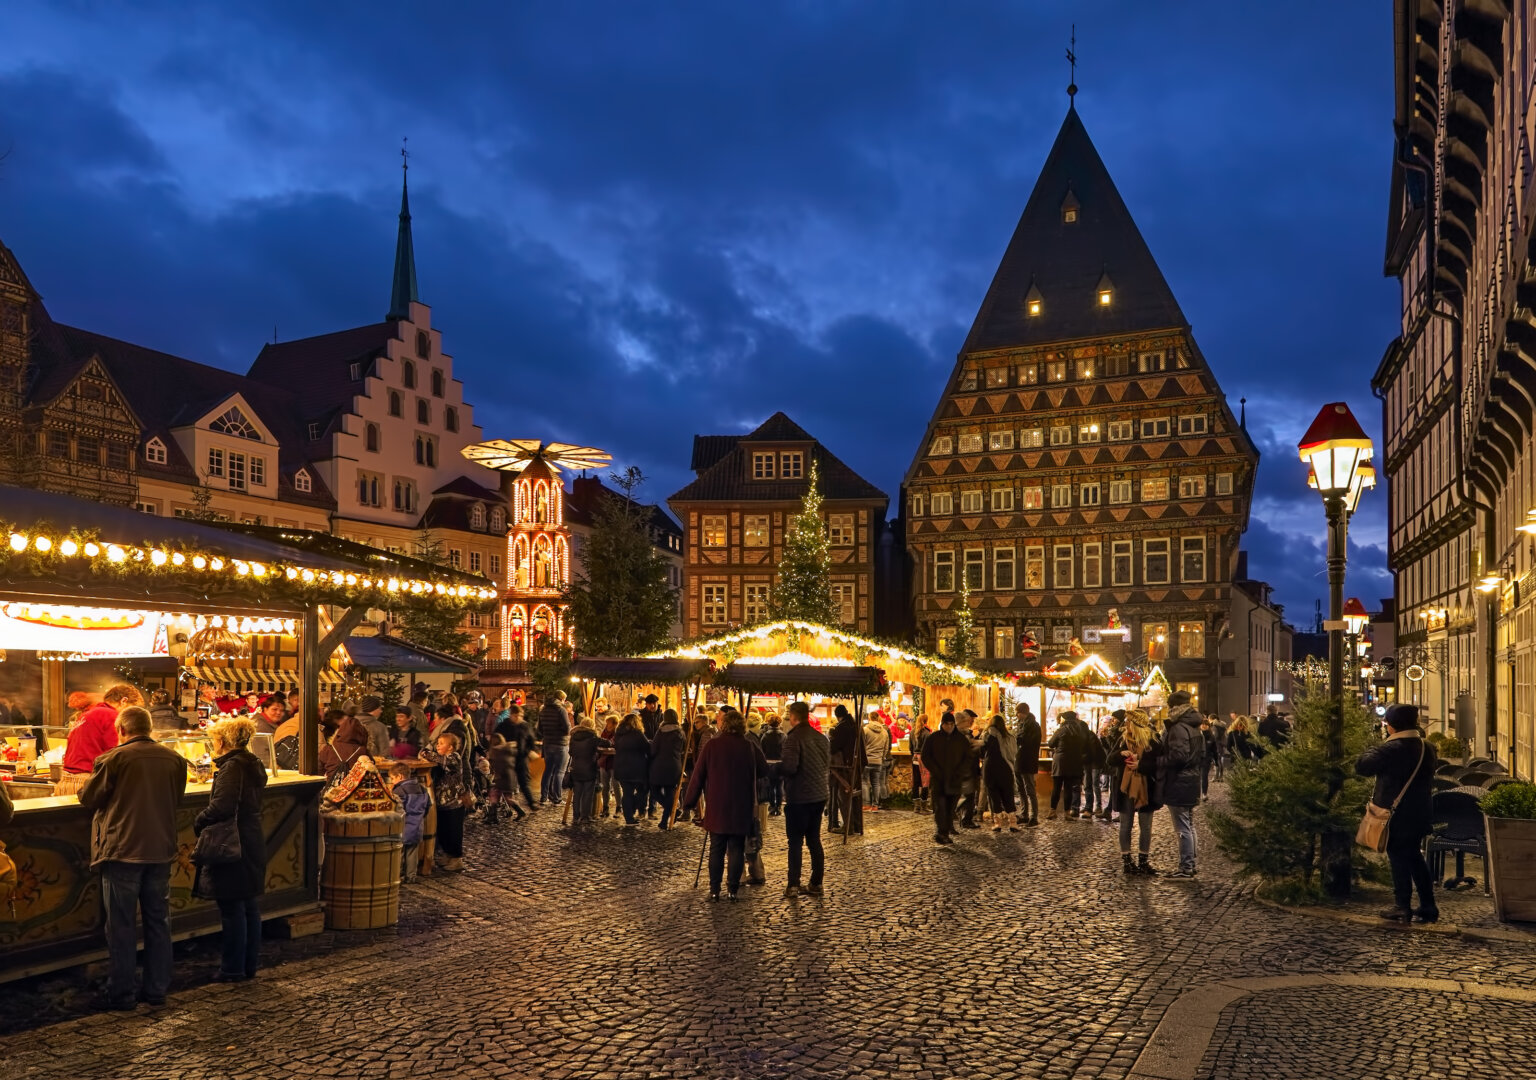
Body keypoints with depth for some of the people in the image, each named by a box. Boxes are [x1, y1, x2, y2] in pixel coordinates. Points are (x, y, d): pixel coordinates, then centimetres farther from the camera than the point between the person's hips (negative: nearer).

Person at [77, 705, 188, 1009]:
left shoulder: (113, 759, -12)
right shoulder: (174, 759, 1)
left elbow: (89, 799, -2)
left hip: (122, 850, -4)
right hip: (161, 850, 4)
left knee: (121, 925, 5)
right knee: (158, 922, 13)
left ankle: (121, 995, 12)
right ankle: (157, 990, 19)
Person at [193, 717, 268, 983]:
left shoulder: (232, 767, -16)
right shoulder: (253, 765, 12)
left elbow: (222, 806, -27)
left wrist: (199, 823, -10)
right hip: (253, 844, 9)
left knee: (232, 909, 0)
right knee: (250, 907, 14)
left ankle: (233, 969, 8)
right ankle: (249, 965, 23)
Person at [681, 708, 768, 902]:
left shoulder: (711, 745, -6)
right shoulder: (750, 746, -4)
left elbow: (698, 776, -3)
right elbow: (764, 770, 5)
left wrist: (689, 802, 5)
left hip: (716, 808, 0)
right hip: (742, 809, 0)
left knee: (716, 850, 9)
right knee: (737, 849, 6)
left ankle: (714, 890, 10)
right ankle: (732, 889, 5)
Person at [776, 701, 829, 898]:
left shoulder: (794, 738, -16)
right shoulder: (821, 737, 8)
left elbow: (789, 767, -24)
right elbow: (827, 761, 15)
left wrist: (774, 769, -6)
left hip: (799, 797, -7)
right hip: (819, 795, 7)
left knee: (795, 841, 1)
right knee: (814, 840, 14)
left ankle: (793, 885, 1)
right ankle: (816, 884, 16)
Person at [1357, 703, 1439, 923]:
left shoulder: (1391, 748, -20)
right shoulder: (1427, 747, 4)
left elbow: (1362, 766, -21)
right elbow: (1433, 770, 19)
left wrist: (1374, 749, -6)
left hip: (1396, 815, -7)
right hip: (1419, 813, 7)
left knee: (1398, 858, 2)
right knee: (1414, 857, 17)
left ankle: (1402, 907, 5)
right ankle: (1428, 906, 19)